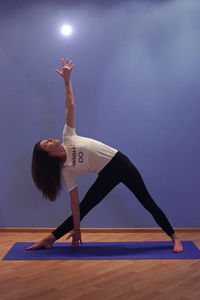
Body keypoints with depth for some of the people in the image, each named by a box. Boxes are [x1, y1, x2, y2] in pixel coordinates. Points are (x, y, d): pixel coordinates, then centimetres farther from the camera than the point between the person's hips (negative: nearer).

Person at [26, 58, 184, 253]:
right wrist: (76, 228, -8)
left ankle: (175, 239, 12)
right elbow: (74, 202, -7)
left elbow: (70, 106, -5)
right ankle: (49, 240, 15)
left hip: (120, 162, 1)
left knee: (147, 202, 3)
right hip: (107, 175, -1)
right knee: (83, 208, 0)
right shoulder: (66, 170, -9)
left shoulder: (67, 138, -4)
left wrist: (67, 80, -13)